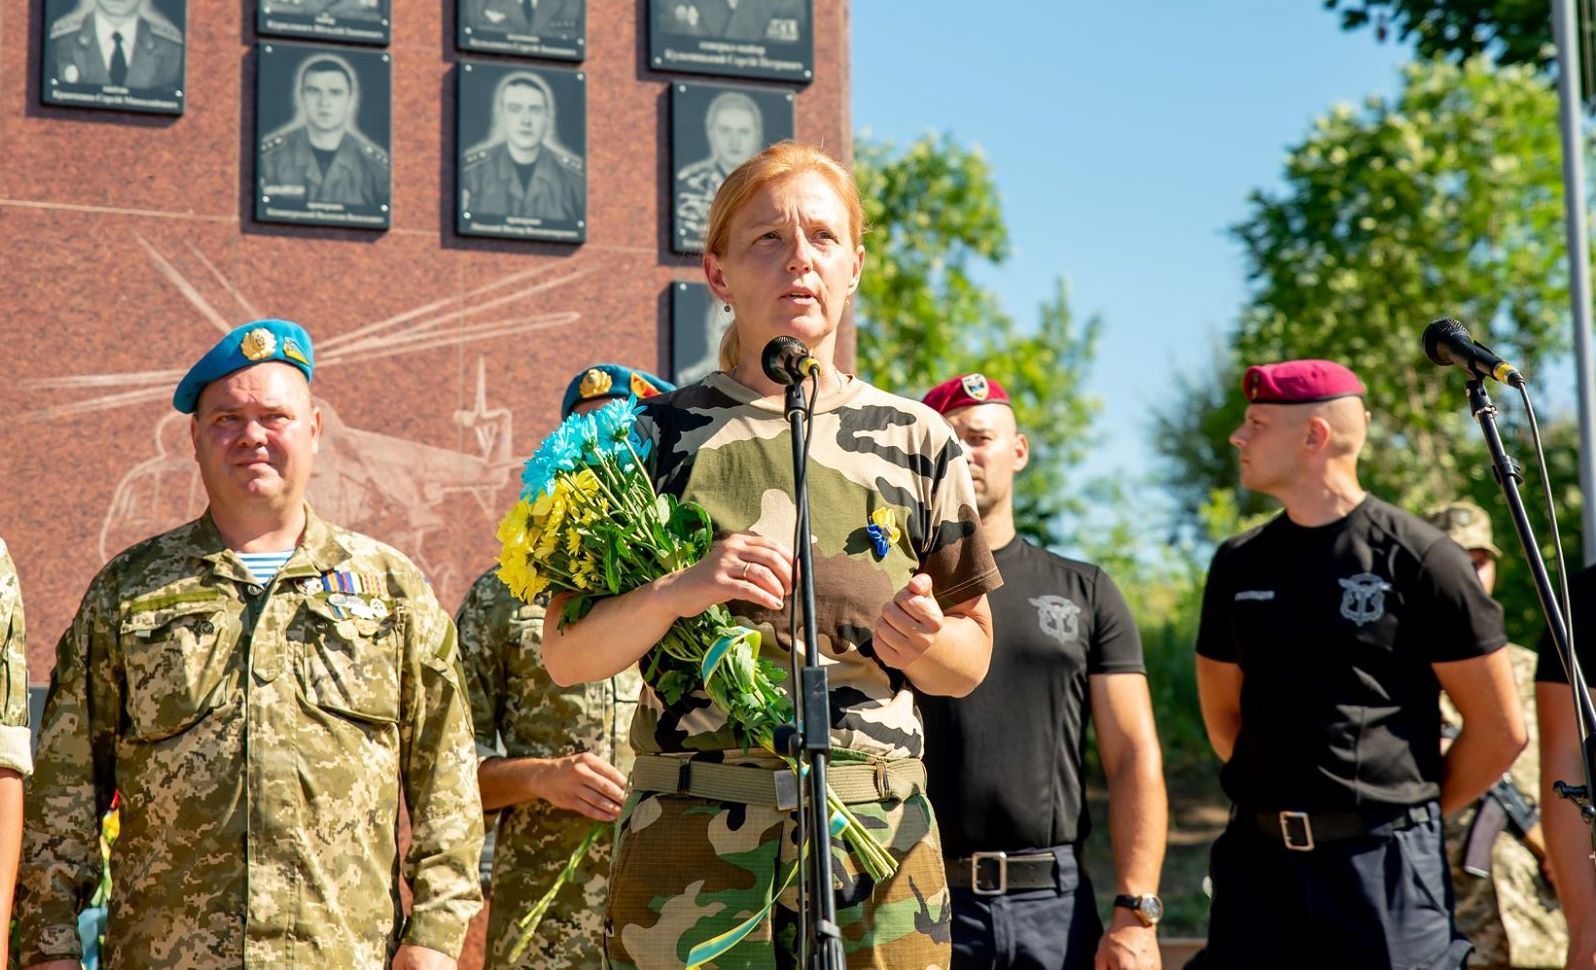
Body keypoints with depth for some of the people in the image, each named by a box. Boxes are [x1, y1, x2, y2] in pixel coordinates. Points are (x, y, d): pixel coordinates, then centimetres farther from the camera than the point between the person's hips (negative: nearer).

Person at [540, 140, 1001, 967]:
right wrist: (678, 591, -15)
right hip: (693, 836, -1)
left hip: (881, 836, 2)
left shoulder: (915, 439, 11)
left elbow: (971, 660, 16)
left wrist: (919, 640, -7)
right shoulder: (658, 435, 6)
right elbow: (566, 657, 3)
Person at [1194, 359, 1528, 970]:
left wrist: (1412, 814, 6)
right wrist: (1288, 802, 11)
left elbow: (1500, 731, -1)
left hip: (1386, 859, -4)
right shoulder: (1239, 564, 10)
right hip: (1256, 857, 4)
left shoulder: (1419, 559, -4)